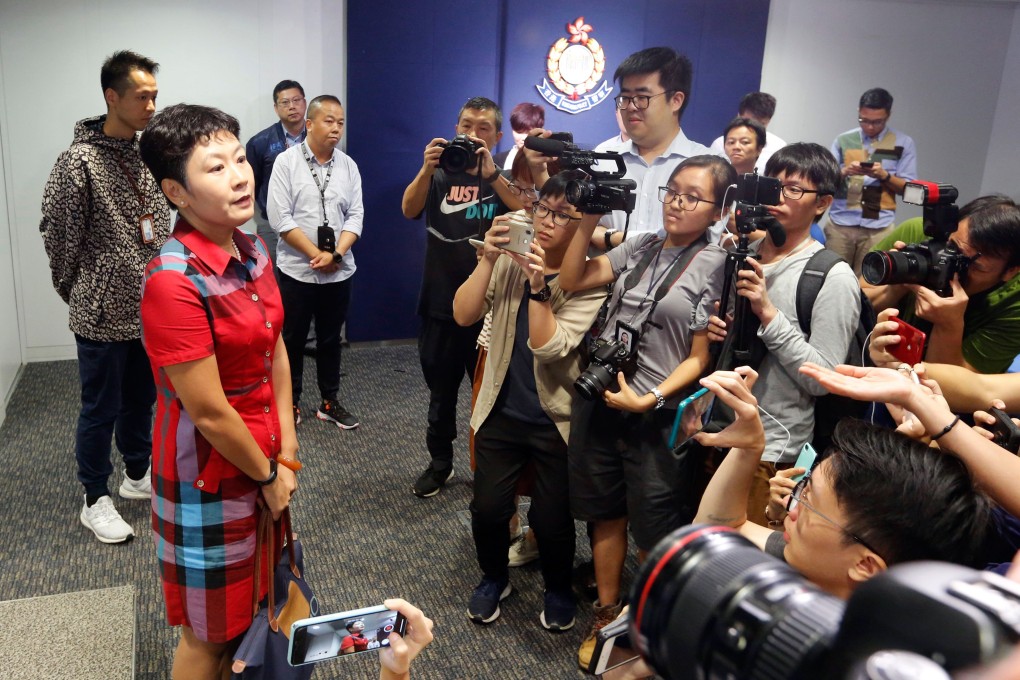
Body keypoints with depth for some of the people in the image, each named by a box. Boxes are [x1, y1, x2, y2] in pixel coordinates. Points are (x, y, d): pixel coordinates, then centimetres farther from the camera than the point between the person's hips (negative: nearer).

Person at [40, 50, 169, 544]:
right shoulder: (79, 162, -15)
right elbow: (57, 233, -9)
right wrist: (77, 291, 1)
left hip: (150, 309, 6)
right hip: (103, 316, -6)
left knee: (141, 399, 19)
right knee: (101, 409, 8)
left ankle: (138, 476, 38)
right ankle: (96, 500, 24)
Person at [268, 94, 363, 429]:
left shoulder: (348, 165, 3)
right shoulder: (286, 161, -6)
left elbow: (355, 216, 1)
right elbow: (280, 218, -12)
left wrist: (335, 255, -13)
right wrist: (317, 254, -14)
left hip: (339, 271, 3)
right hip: (297, 270, -3)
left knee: (330, 338, 14)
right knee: (293, 339, 9)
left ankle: (329, 402, 27)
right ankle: (290, 402, 24)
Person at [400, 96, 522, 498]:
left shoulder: (506, 179, 2)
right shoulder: (441, 176, 6)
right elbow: (409, 209, -13)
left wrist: (491, 173, -27)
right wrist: (427, 168, -29)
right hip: (441, 305, 2)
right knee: (440, 392, 13)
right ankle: (440, 463, 28)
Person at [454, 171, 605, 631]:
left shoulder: (591, 279, -14)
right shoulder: (510, 259, -3)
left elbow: (551, 347, -24)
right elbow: (463, 315, -13)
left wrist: (539, 286, -33)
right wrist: (488, 260, -23)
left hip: (556, 421, -3)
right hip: (501, 412, 3)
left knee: (551, 519, 5)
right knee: (487, 509, 7)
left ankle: (558, 588, 37)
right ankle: (494, 577, 38)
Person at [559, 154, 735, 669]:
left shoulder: (718, 266, -8)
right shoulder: (640, 246, 6)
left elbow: (700, 358, -10)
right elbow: (571, 281, 2)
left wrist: (648, 401, -20)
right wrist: (587, 222, -6)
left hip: (658, 417, -5)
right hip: (597, 401, 5)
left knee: (655, 536, 8)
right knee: (606, 514, 18)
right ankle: (606, 617, 37)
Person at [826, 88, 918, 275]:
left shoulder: (904, 144, 5)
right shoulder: (843, 141, 8)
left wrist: (884, 175, -13)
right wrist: (844, 172, -12)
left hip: (878, 228, -1)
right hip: (840, 224, 1)